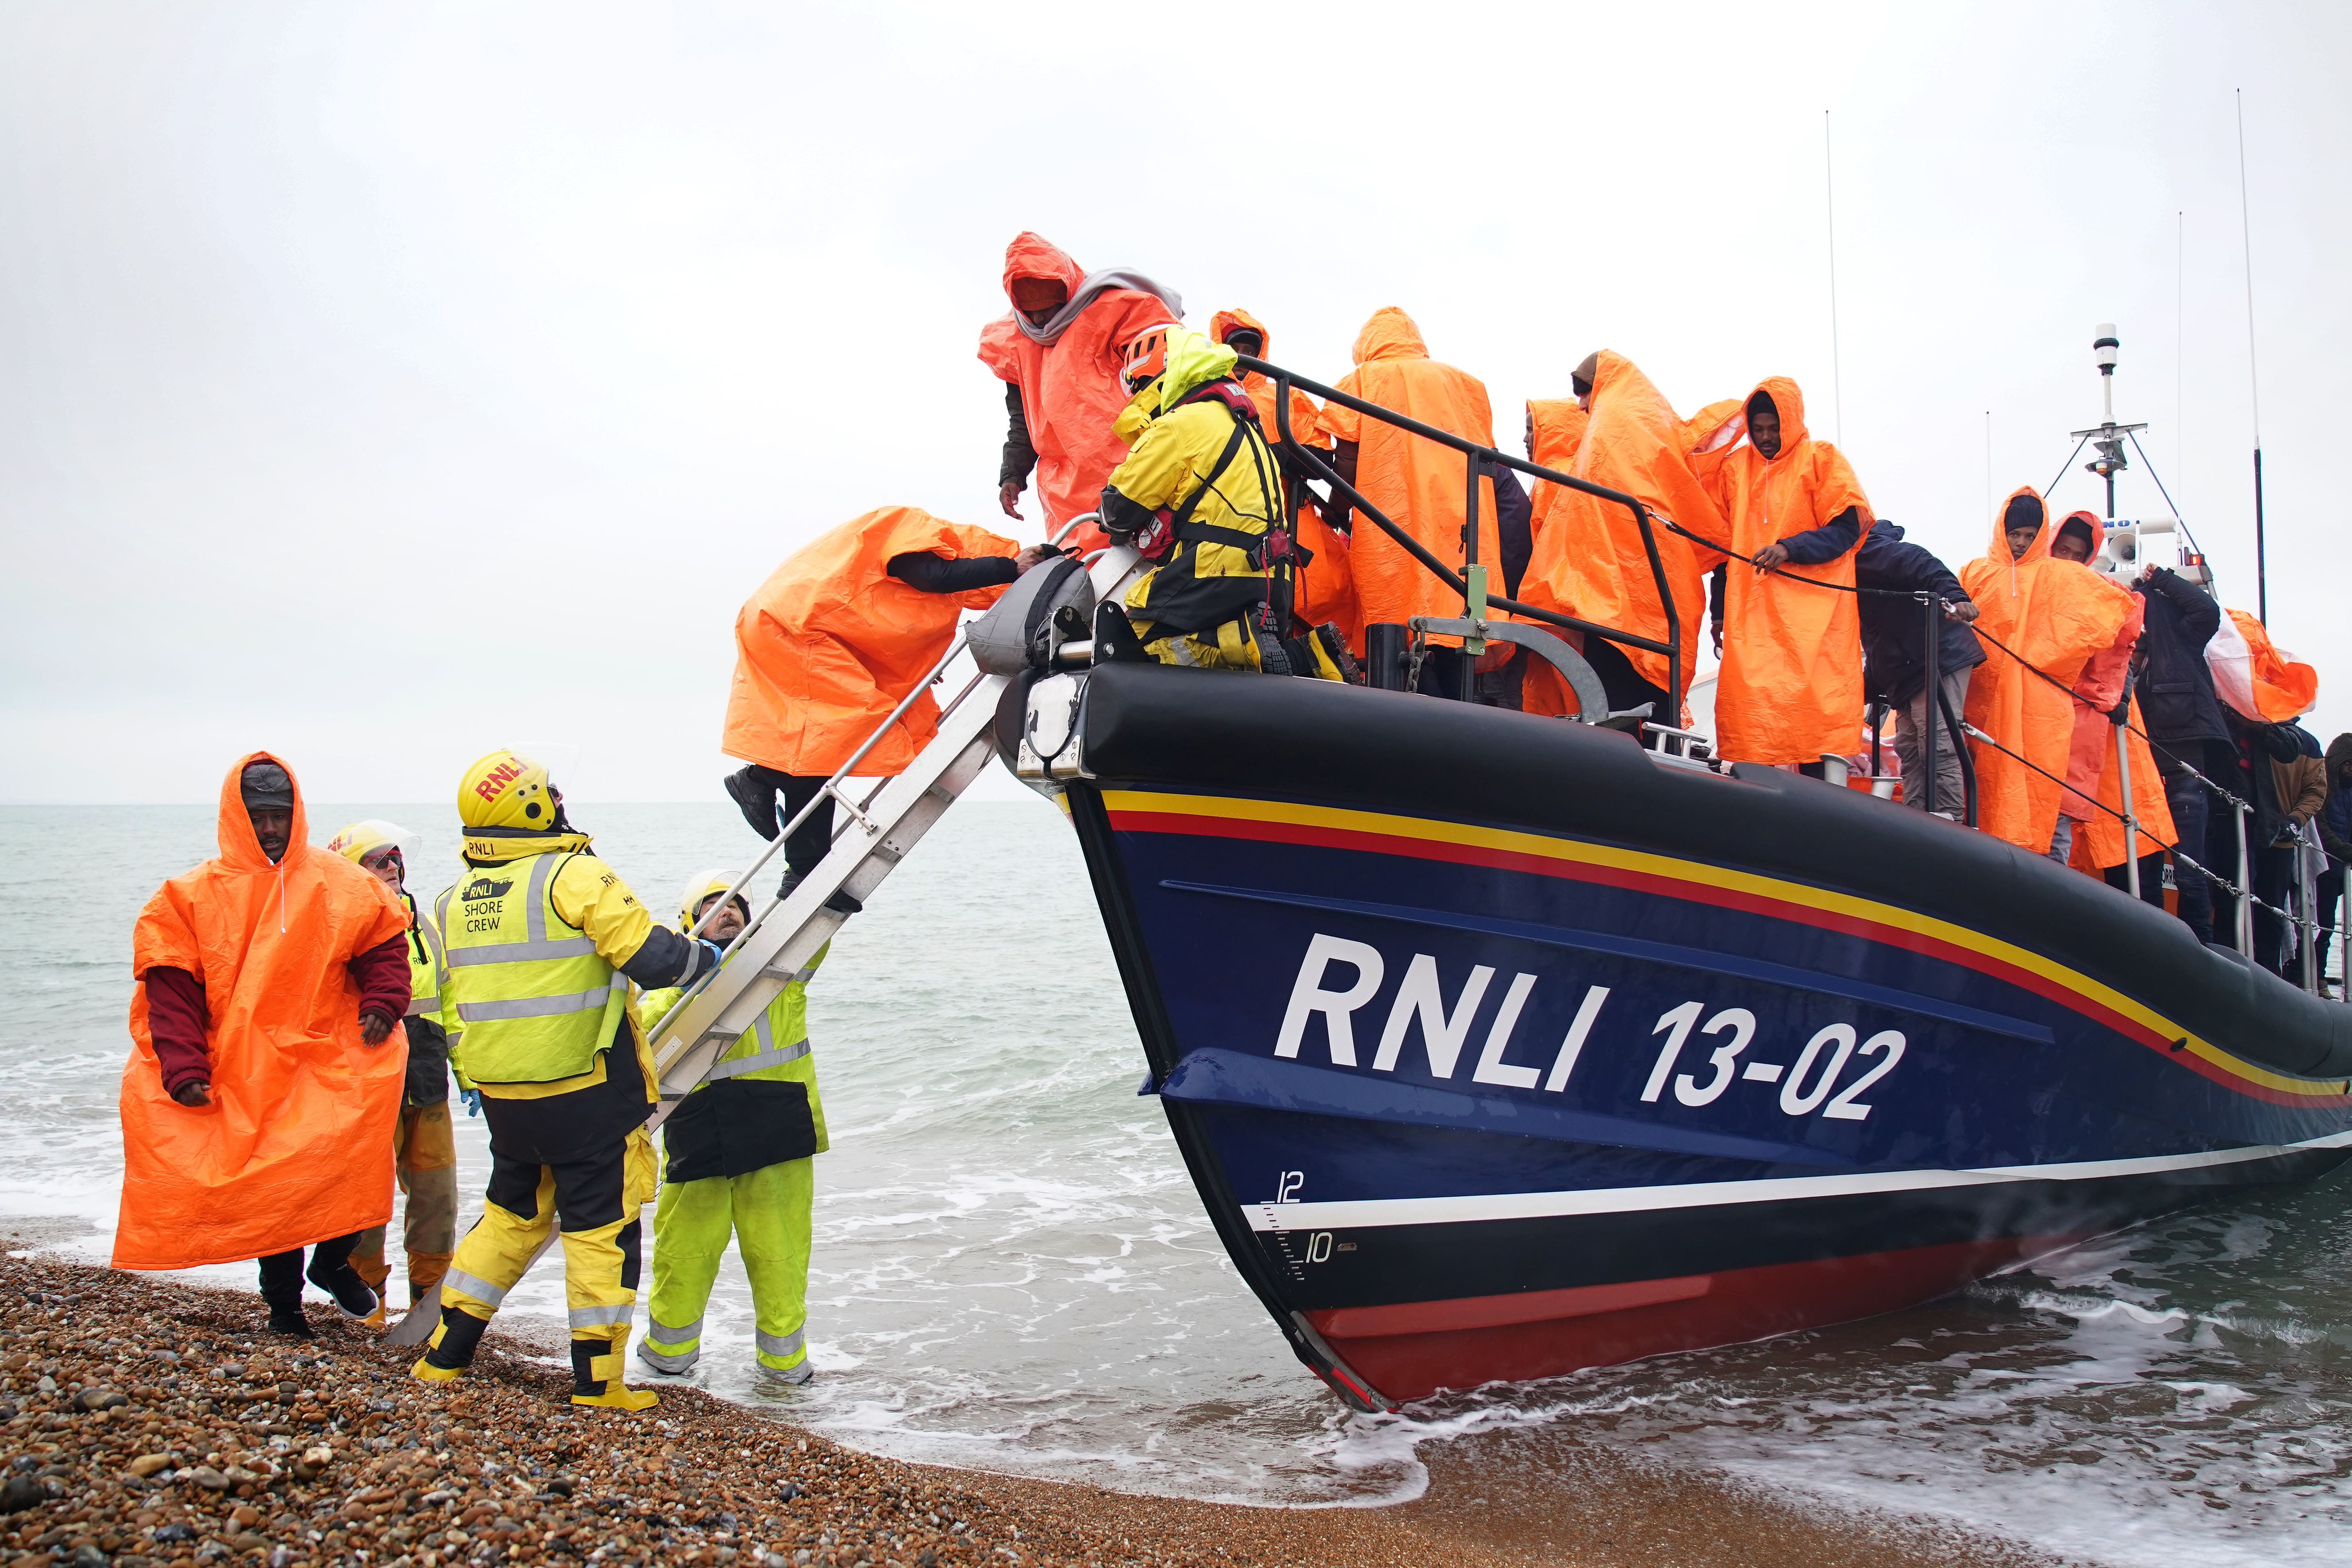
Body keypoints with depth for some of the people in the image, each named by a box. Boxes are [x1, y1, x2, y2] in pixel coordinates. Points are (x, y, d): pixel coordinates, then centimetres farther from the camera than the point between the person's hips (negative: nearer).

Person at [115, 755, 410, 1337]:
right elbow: (171, 989, -2)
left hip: (326, 1066, 0)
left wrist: (381, 1002, -7)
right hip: (243, 1075, 0)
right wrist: (183, 1069, -12)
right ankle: (283, 1298, 25)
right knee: (269, 1188, 6)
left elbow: (384, 945, 12)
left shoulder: (341, 885, 3)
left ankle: (333, 1259, 11)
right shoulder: (192, 896, 1)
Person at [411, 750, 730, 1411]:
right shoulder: (574, 876, -15)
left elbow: (459, 1006, 15)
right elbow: (650, 956, -19)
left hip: (502, 1096, 6)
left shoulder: (451, 903, 6)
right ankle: (597, 1380, 9)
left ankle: (443, 1356, 25)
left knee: (511, 1216, 22)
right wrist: (704, 957, 0)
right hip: (588, 1091, -6)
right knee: (602, 1228, 4)